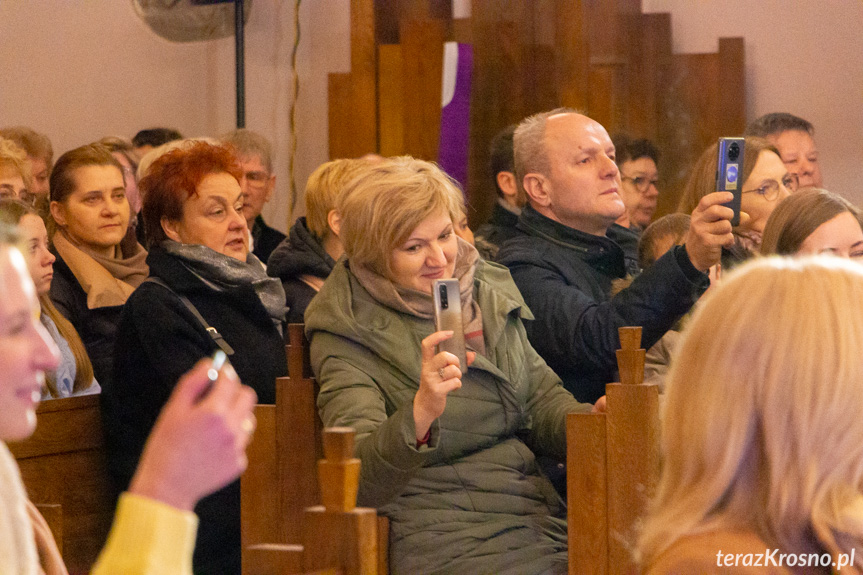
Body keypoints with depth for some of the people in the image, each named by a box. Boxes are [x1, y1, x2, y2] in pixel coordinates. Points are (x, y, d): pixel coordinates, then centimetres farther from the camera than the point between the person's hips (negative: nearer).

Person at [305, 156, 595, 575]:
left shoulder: (490, 290, 14)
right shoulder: (350, 335, -6)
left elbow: (541, 397, 22)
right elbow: (361, 480, -18)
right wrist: (420, 412, -36)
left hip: (536, 516, 6)